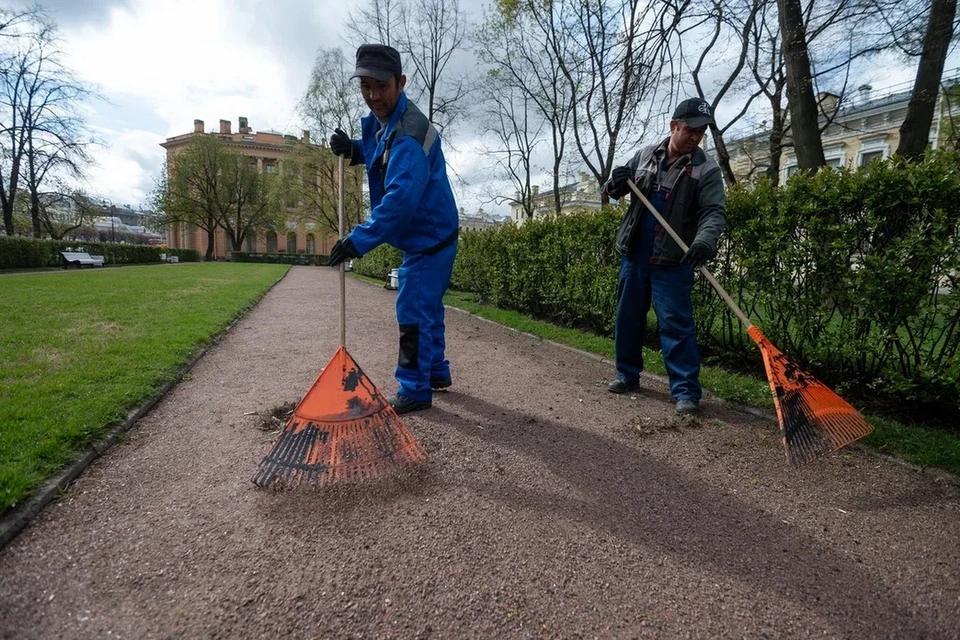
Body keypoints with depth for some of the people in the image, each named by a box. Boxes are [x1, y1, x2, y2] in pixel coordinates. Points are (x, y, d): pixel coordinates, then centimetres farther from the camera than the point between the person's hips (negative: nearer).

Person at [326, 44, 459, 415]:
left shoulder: (409, 134, -25)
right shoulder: (378, 120, 6)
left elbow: (400, 199, -34)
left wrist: (360, 240, -36)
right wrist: (353, 149, 2)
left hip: (430, 238, -10)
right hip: (423, 236, 10)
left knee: (413, 312, -7)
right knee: (426, 308, 18)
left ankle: (415, 390, 4)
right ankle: (437, 372, 33)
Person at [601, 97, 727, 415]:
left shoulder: (706, 168, -4)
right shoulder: (645, 154, 7)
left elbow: (714, 212, -14)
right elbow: (613, 192, 15)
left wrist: (704, 240, -36)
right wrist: (616, 182, -10)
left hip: (672, 261, -4)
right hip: (634, 255, 5)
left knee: (676, 324, -6)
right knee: (628, 317, 12)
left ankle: (686, 391, 0)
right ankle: (628, 374, 28)